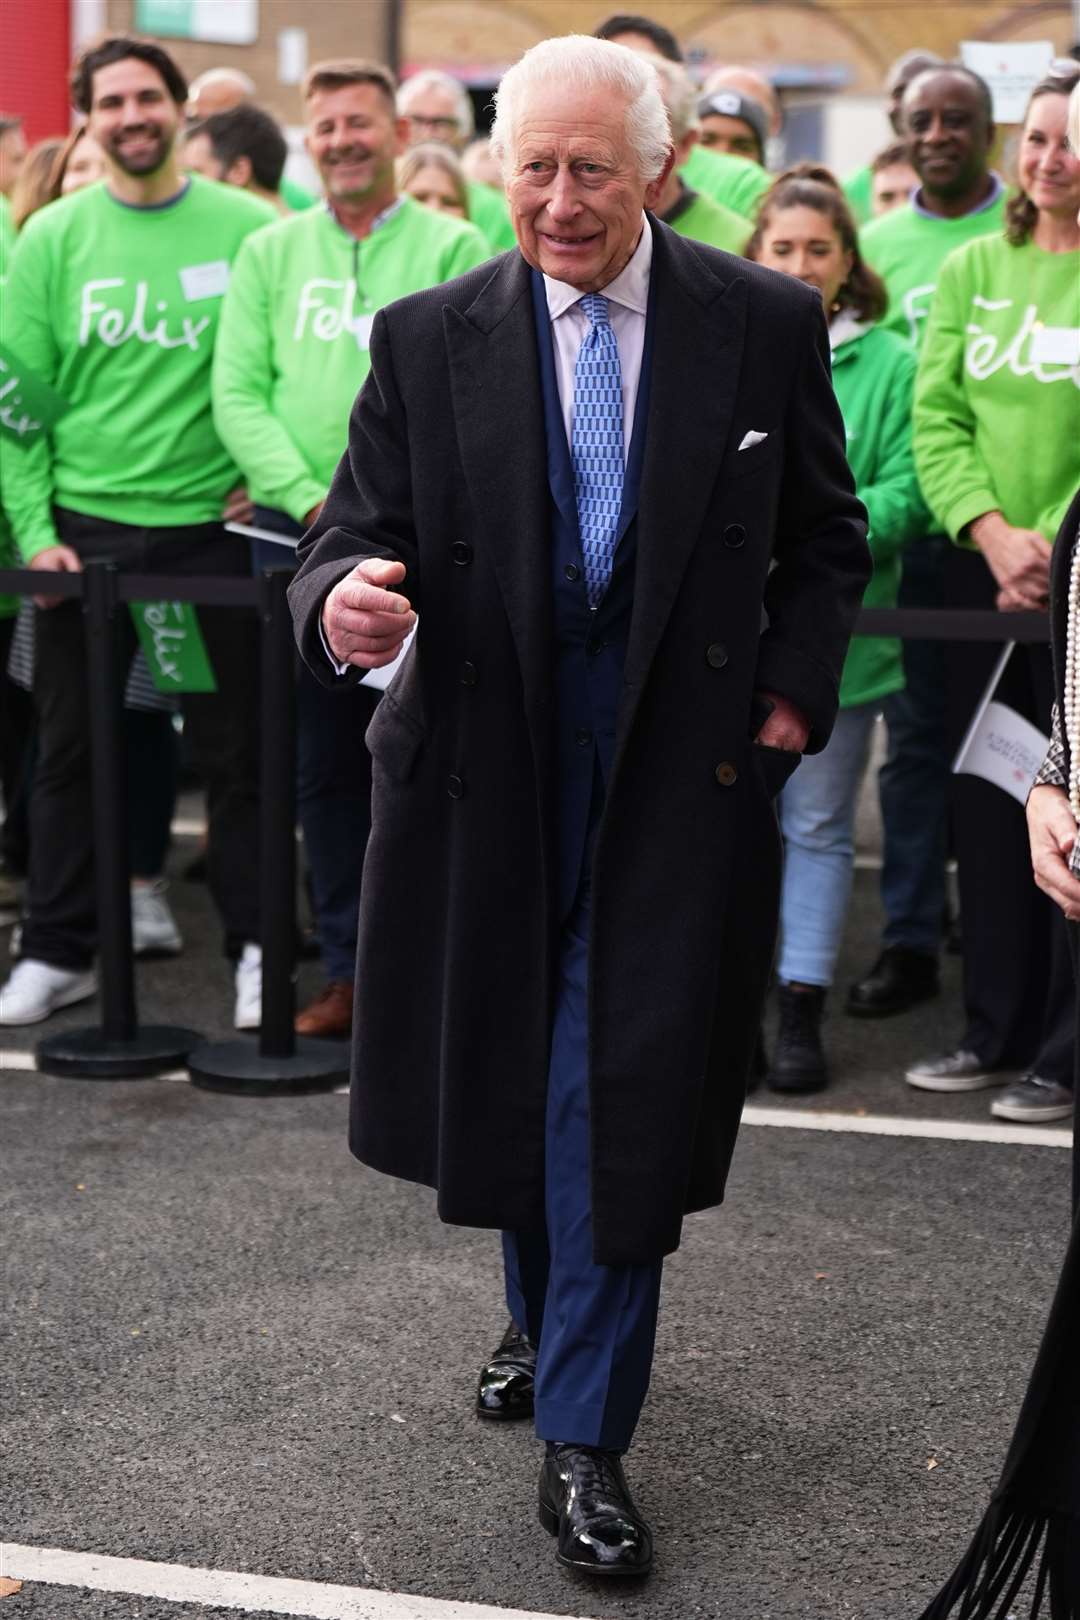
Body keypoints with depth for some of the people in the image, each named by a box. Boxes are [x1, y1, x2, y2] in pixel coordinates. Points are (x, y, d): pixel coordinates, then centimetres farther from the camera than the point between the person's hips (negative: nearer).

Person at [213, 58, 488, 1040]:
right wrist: (310, 500, -10)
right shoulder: (270, 253, 12)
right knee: (325, 767, 7)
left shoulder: (454, 249, 3)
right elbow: (237, 394, 4)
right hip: (296, 537, 3)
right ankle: (350, 969, 17)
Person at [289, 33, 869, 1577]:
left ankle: (583, 1436, 9)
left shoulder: (766, 325, -2)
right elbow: (356, 537, -3)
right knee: (512, 1068, 16)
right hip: (490, 755, 2)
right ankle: (543, 1319, 42)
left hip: (680, 761, -2)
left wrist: (791, 695, -4)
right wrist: (344, 605, -26)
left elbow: (826, 542, 8)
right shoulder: (428, 337, -2)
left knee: (618, 1088, -3)